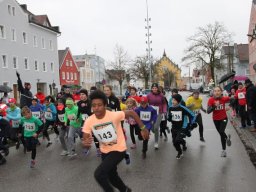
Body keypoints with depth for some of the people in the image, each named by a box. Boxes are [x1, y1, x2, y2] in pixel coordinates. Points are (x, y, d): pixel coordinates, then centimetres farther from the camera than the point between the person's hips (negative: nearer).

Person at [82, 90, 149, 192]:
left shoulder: (114, 115, -28)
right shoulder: (89, 121, -17)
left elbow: (132, 113, -13)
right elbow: (85, 141, -11)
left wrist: (143, 128, -12)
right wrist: (85, 143, -35)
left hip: (118, 150, -5)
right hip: (105, 151, 6)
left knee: (98, 174, -21)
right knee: (111, 176, 25)